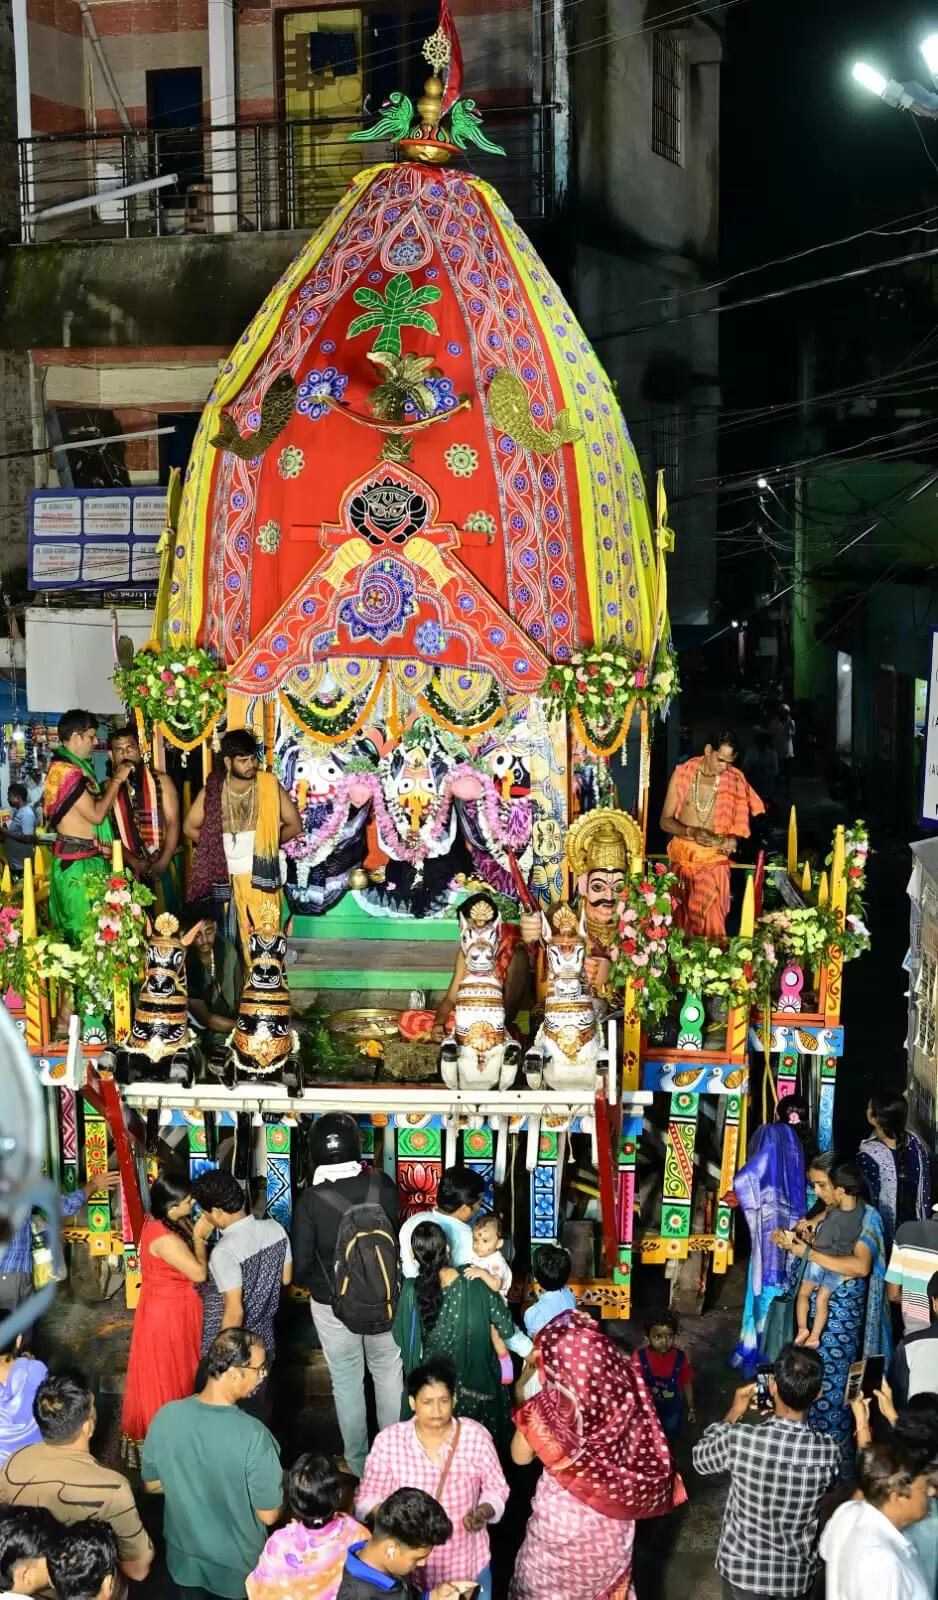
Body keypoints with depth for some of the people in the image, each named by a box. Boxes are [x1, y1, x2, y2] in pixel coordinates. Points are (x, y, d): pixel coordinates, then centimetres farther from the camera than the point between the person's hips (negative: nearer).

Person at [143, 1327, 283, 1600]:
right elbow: (269, 1515, -21)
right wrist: (281, 1482, -2)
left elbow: (152, 1484, -4)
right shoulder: (253, 1436, -33)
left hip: (184, 1554, 3)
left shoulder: (166, 1416, -20)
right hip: (238, 1564, -3)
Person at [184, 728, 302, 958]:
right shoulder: (213, 790, -3)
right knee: (226, 940, 7)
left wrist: (267, 843, -1)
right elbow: (190, 827, 9)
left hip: (261, 877, -1)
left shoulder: (270, 785, -5)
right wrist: (216, 846, 2)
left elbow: (294, 825, 3)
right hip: (225, 878, 1)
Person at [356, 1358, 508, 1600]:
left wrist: (483, 1512, -21)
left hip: (467, 1563, 1)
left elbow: (496, 1488, -1)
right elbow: (368, 1498, -6)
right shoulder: (388, 1441, -13)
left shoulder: (476, 1436, -12)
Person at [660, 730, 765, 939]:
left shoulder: (734, 780, -2)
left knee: (711, 922, -6)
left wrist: (732, 838, -10)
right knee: (681, 919, 3)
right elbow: (665, 821, -1)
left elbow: (740, 817, 12)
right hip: (682, 857, 0)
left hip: (714, 859, 0)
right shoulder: (682, 774, -3)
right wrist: (692, 832, -20)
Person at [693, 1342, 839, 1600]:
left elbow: (700, 1460, -3)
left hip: (741, 1567, 0)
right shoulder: (828, 1450, -23)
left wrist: (734, 1413, 6)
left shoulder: (739, 1439, -25)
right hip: (796, 1574, 0)